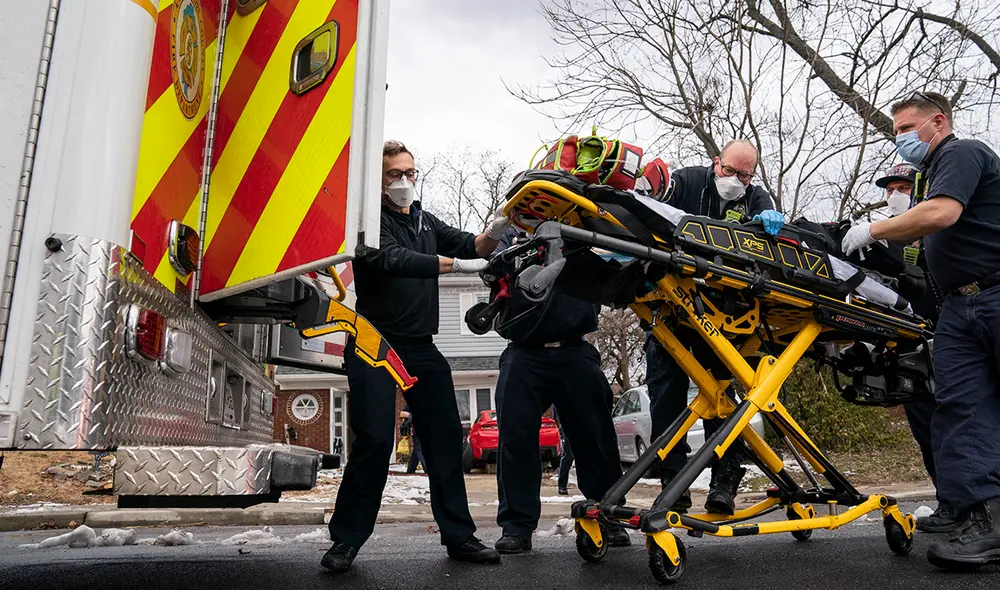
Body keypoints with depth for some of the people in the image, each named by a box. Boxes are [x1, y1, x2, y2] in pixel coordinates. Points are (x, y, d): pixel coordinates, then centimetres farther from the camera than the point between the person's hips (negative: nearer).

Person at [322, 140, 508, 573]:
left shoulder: (425, 221, 16)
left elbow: (469, 246, 4)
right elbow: (393, 260, -22)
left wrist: (493, 234, -19)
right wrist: (456, 264, -31)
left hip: (421, 347, 6)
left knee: (445, 437, 5)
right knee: (375, 440, -10)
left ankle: (459, 536, 15)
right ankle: (346, 539, 5)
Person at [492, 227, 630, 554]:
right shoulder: (512, 235, 15)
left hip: (575, 352, 0)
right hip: (524, 353, 0)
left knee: (594, 435, 4)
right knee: (516, 437, -3)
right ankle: (517, 524, 7)